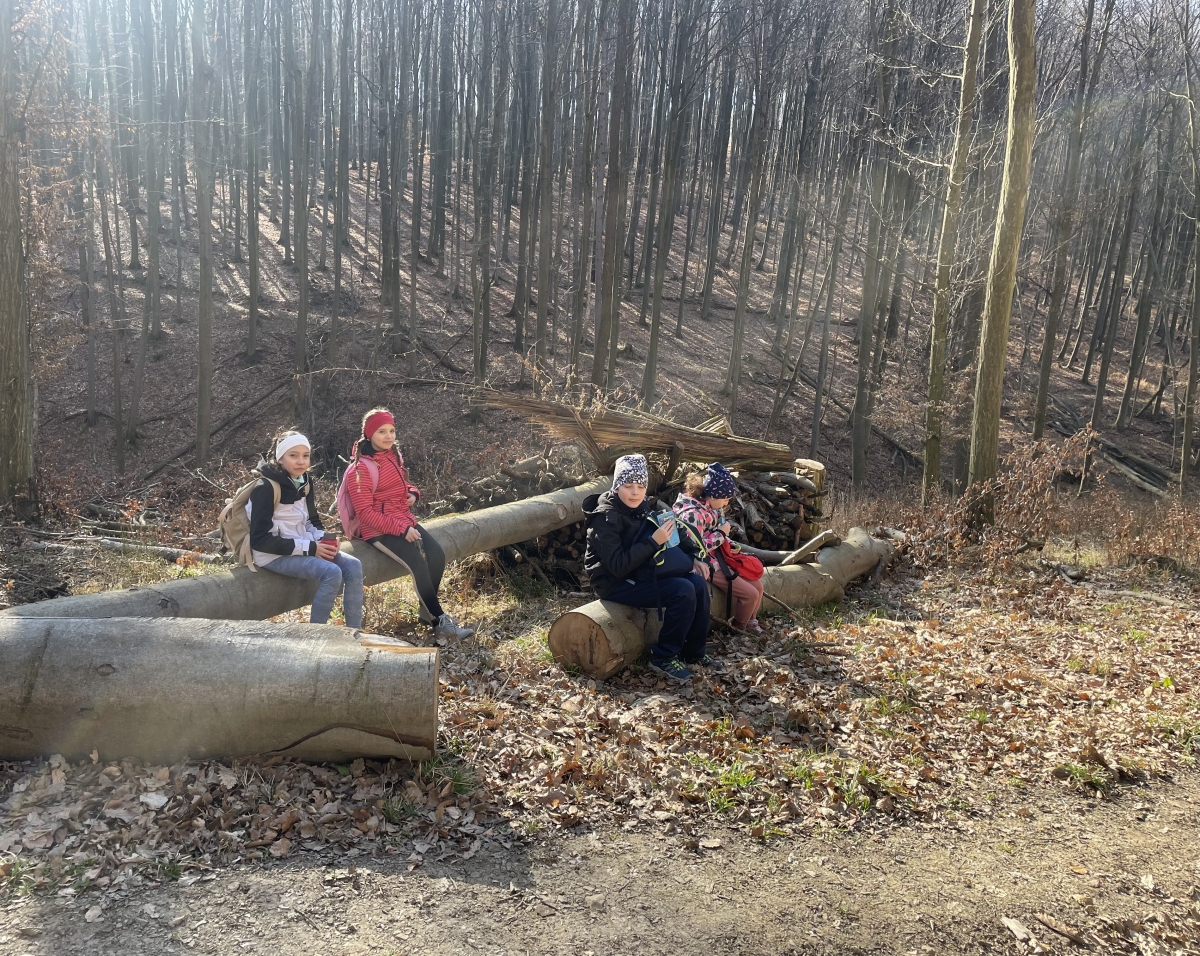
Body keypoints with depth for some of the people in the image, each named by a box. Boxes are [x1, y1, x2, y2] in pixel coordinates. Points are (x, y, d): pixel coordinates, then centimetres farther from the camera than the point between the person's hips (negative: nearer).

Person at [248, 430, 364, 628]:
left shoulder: (304, 482, 6)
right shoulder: (266, 488, -17)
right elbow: (260, 539, -21)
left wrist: (324, 539, -7)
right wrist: (309, 548, -23)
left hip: (303, 546, 8)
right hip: (275, 555, -8)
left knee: (353, 566, -10)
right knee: (332, 573, -27)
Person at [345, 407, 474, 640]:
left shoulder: (393, 456, 8)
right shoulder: (360, 469, -15)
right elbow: (365, 513, -17)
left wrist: (413, 494, 0)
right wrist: (401, 529, -22)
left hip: (405, 521, 7)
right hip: (379, 530, -7)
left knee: (437, 555, -13)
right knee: (418, 563, -25)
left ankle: (427, 611, 4)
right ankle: (440, 622, -15)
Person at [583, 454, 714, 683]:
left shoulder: (640, 507, 2)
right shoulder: (606, 518, -21)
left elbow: (668, 534, 16)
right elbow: (618, 566, -28)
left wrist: (692, 557, 3)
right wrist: (654, 542, -31)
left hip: (641, 574, 8)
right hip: (616, 584, -8)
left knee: (699, 583, -8)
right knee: (683, 591, -23)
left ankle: (694, 652, 6)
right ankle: (663, 658, -9)